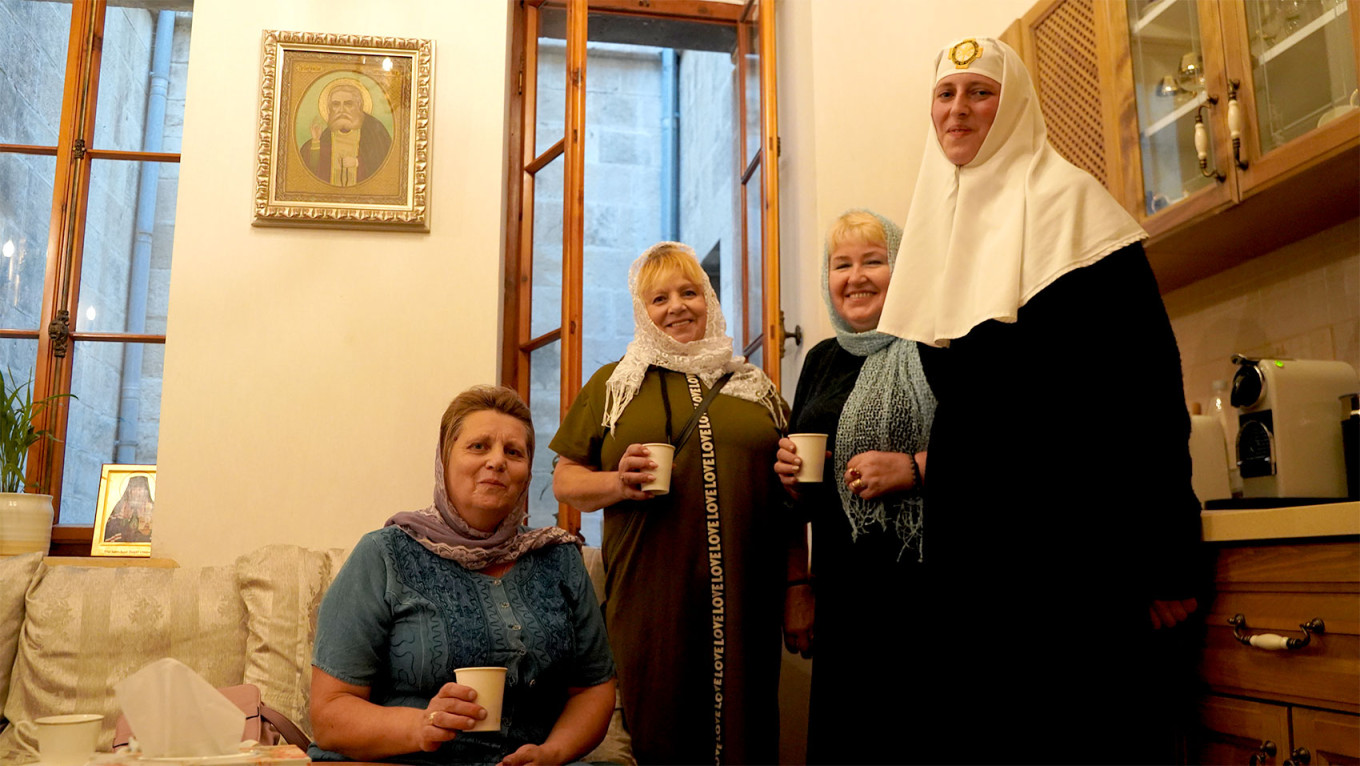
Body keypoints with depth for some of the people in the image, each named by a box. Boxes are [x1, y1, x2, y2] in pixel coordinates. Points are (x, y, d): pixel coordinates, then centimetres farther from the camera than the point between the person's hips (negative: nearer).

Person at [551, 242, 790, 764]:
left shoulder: (755, 387, 15)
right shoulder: (613, 384, 11)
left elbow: (790, 494, 17)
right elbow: (565, 480, 9)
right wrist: (618, 483, -11)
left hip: (743, 604, 2)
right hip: (650, 603, -1)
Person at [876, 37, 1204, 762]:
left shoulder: (1065, 200, -3)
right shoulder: (937, 221, 16)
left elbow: (1147, 382, -10)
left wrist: (1165, 557, -15)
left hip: (1071, 537, -6)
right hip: (966, 542, 6)